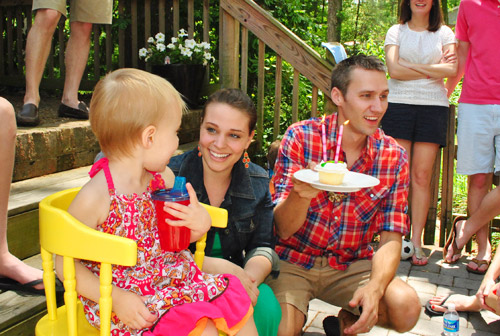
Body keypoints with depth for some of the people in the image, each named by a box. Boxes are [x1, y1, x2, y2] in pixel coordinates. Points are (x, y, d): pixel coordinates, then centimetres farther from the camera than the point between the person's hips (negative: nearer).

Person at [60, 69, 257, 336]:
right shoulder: (95, 198, -20)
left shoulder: (163, 177, 1)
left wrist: (200, 224, -10)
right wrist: (117, 298, -21)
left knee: (237, 300, -1)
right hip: (128, 298, -7)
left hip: (174, 275, 7)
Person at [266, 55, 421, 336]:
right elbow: (283, 229, -14)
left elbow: (391, 238, -5)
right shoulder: (300, 137, -13)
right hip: (294, 261, -2)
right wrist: (302, 193, -38)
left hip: (352, 265, 3)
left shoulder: (394, 157, -5)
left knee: (407, 308, -21)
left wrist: (374, 288, -26)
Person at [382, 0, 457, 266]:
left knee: (422, 176, -3)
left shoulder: (444, 33, 13)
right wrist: (434, 69, -1)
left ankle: (417, 241, 1)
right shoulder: (396, 31, 11)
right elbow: (394, 70, -5)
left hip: (433, 106, 1)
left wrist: (410, 66, -5)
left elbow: (451, 69, -3)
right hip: (399, 104, -1)